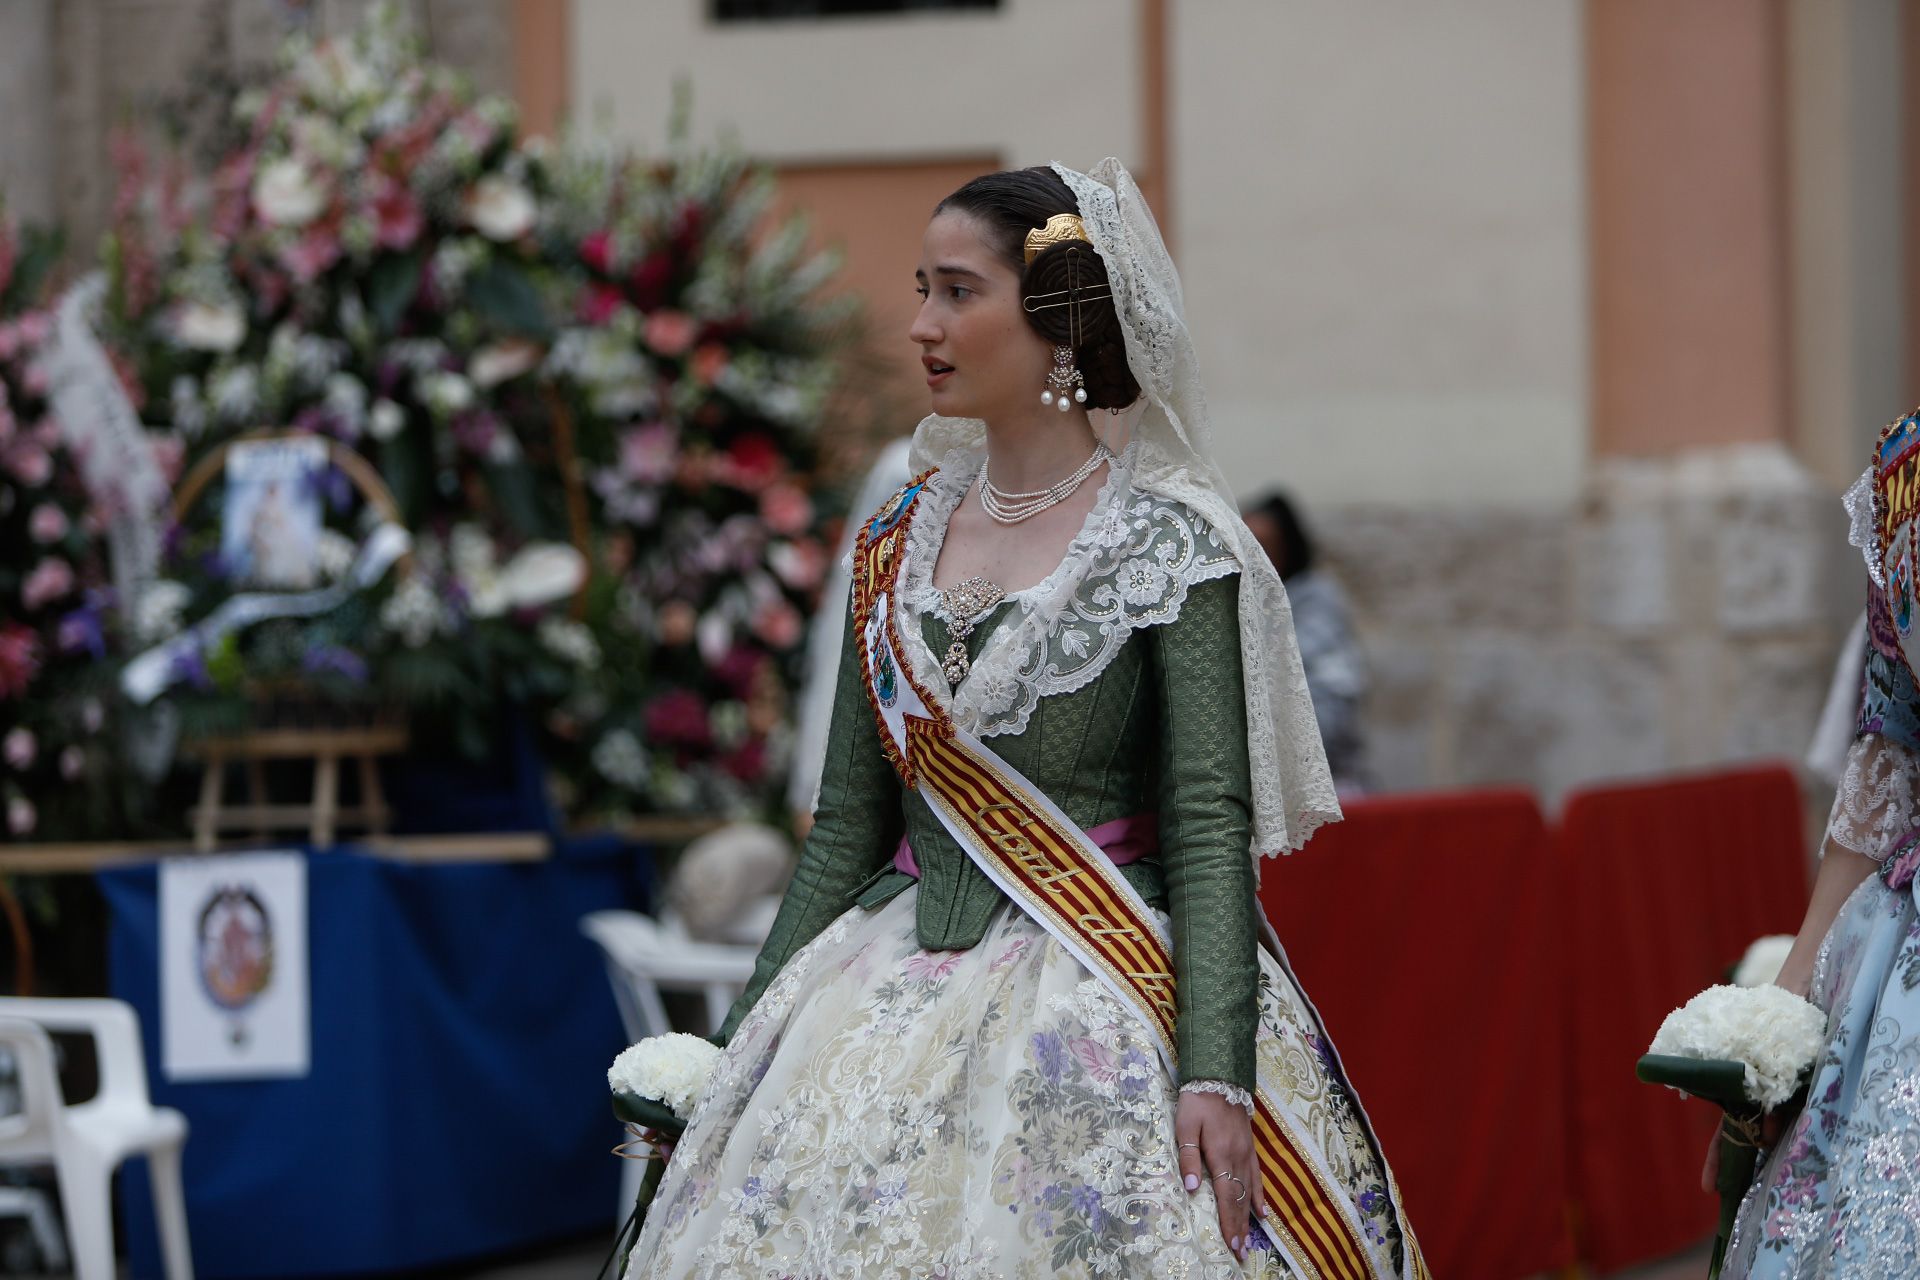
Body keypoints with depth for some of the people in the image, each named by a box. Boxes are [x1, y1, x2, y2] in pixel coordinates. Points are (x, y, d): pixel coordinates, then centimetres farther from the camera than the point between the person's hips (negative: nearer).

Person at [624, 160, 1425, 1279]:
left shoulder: (1171, 543, -6)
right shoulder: (899, 541, 10)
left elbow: (1209, 825, -12)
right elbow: (848, 824, 12)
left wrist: (1215, 1072, -23)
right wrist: (747, 1050, 7)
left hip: (1105, 986, -5)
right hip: (900, 992, 5)